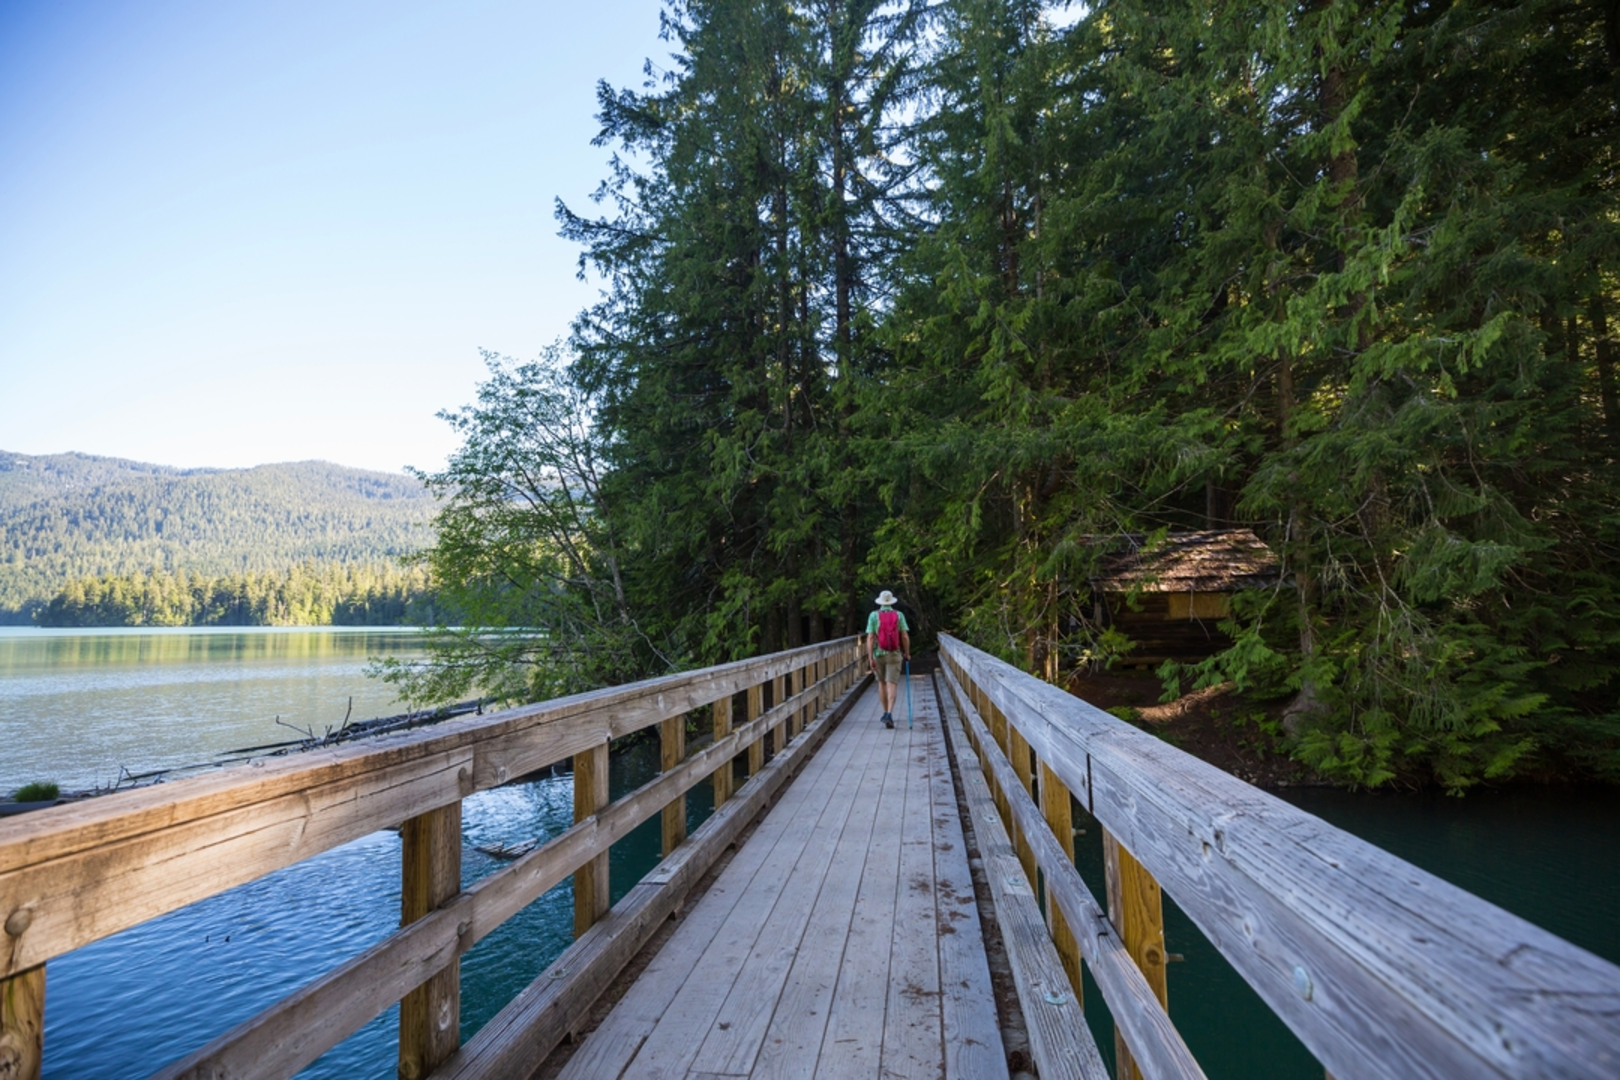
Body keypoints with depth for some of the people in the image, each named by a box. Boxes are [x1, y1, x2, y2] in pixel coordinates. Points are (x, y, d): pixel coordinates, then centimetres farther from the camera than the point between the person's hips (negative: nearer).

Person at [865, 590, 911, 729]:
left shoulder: (873, 616, -2)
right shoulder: (899, 615, 0)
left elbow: (870, 637, -9)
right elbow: (905, 637, -3)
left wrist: (870, 657, -9)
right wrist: (907, 654, 10)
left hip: (878, 654, 1)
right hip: (894, 655, -1)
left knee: (882, 682, 19)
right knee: (892, 684, -3)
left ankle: (885, 713, 26)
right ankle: (889, 714, -20)